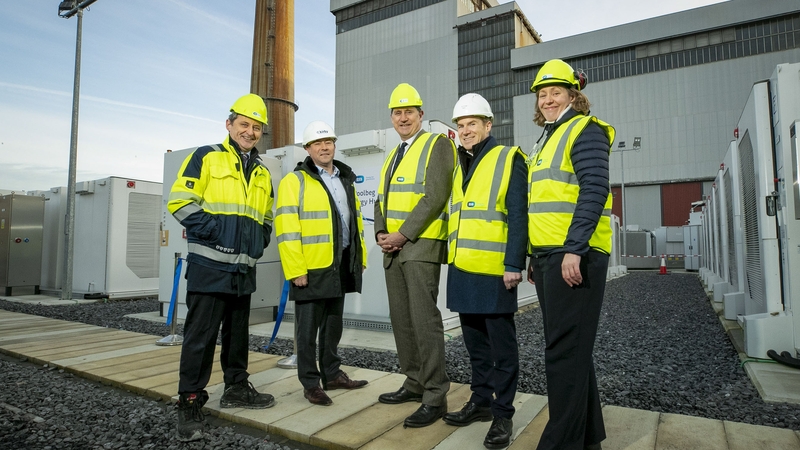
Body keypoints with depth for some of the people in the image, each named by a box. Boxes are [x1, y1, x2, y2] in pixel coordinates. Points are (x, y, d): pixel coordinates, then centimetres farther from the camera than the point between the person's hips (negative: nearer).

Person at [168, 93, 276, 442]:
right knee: (200, 334, -2)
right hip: (209, 265, -6)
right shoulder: (206, 157, -1)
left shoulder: (262, 172, 17)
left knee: (237, 332, 16)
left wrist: (261, 239, 8)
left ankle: (236, 388, 31)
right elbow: (180, 201, -8)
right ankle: (190, 403, 10)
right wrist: (213, 231, -17)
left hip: (244, 268, 6)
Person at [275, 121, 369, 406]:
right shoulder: (295, 181, -7)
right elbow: (287, 230, -14)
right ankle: (310, 383, 17)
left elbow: (356, 220, 19)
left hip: (341, 266, 7)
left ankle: (332, 374, 30)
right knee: (309, 328, 4)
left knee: (334, 325, 17)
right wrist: (296, 270, -18)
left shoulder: (346, 180, 15)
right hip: (312, 268, -6)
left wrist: (361, 257, 14)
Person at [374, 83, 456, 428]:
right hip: (393, 248, 8)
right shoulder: (393, 155, 22)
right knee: (401, 320, 11)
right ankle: (414, 383, 23)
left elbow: (436, 196, -15)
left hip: (421, 245, -8)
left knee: (425, 320, -9)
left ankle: (435, 397, 1)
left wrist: (403, 234, -17)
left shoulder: (437, 143, -2)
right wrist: (381, 234, 1)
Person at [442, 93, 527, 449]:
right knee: (475, 342, 16)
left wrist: (514, 264, -16)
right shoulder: (459, 164, 16)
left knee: (501, 345, 5)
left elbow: (518, 216, -10)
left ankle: (503, 414, 17)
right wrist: (452, 256, 14)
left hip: (494, 270, -6)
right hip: (462, 269, 7)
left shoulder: (509, 159, -4)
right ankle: (481, 401, 31)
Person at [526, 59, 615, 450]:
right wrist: (535, 256, 21)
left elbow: (593, 191, -15)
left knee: (564, 349, -6)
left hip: (574, 255, -9)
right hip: (548, 256, 9)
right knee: (571, 347, 14)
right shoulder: (547, 139, 24)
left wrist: (573, 249, -23)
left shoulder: (585, 131, -2)